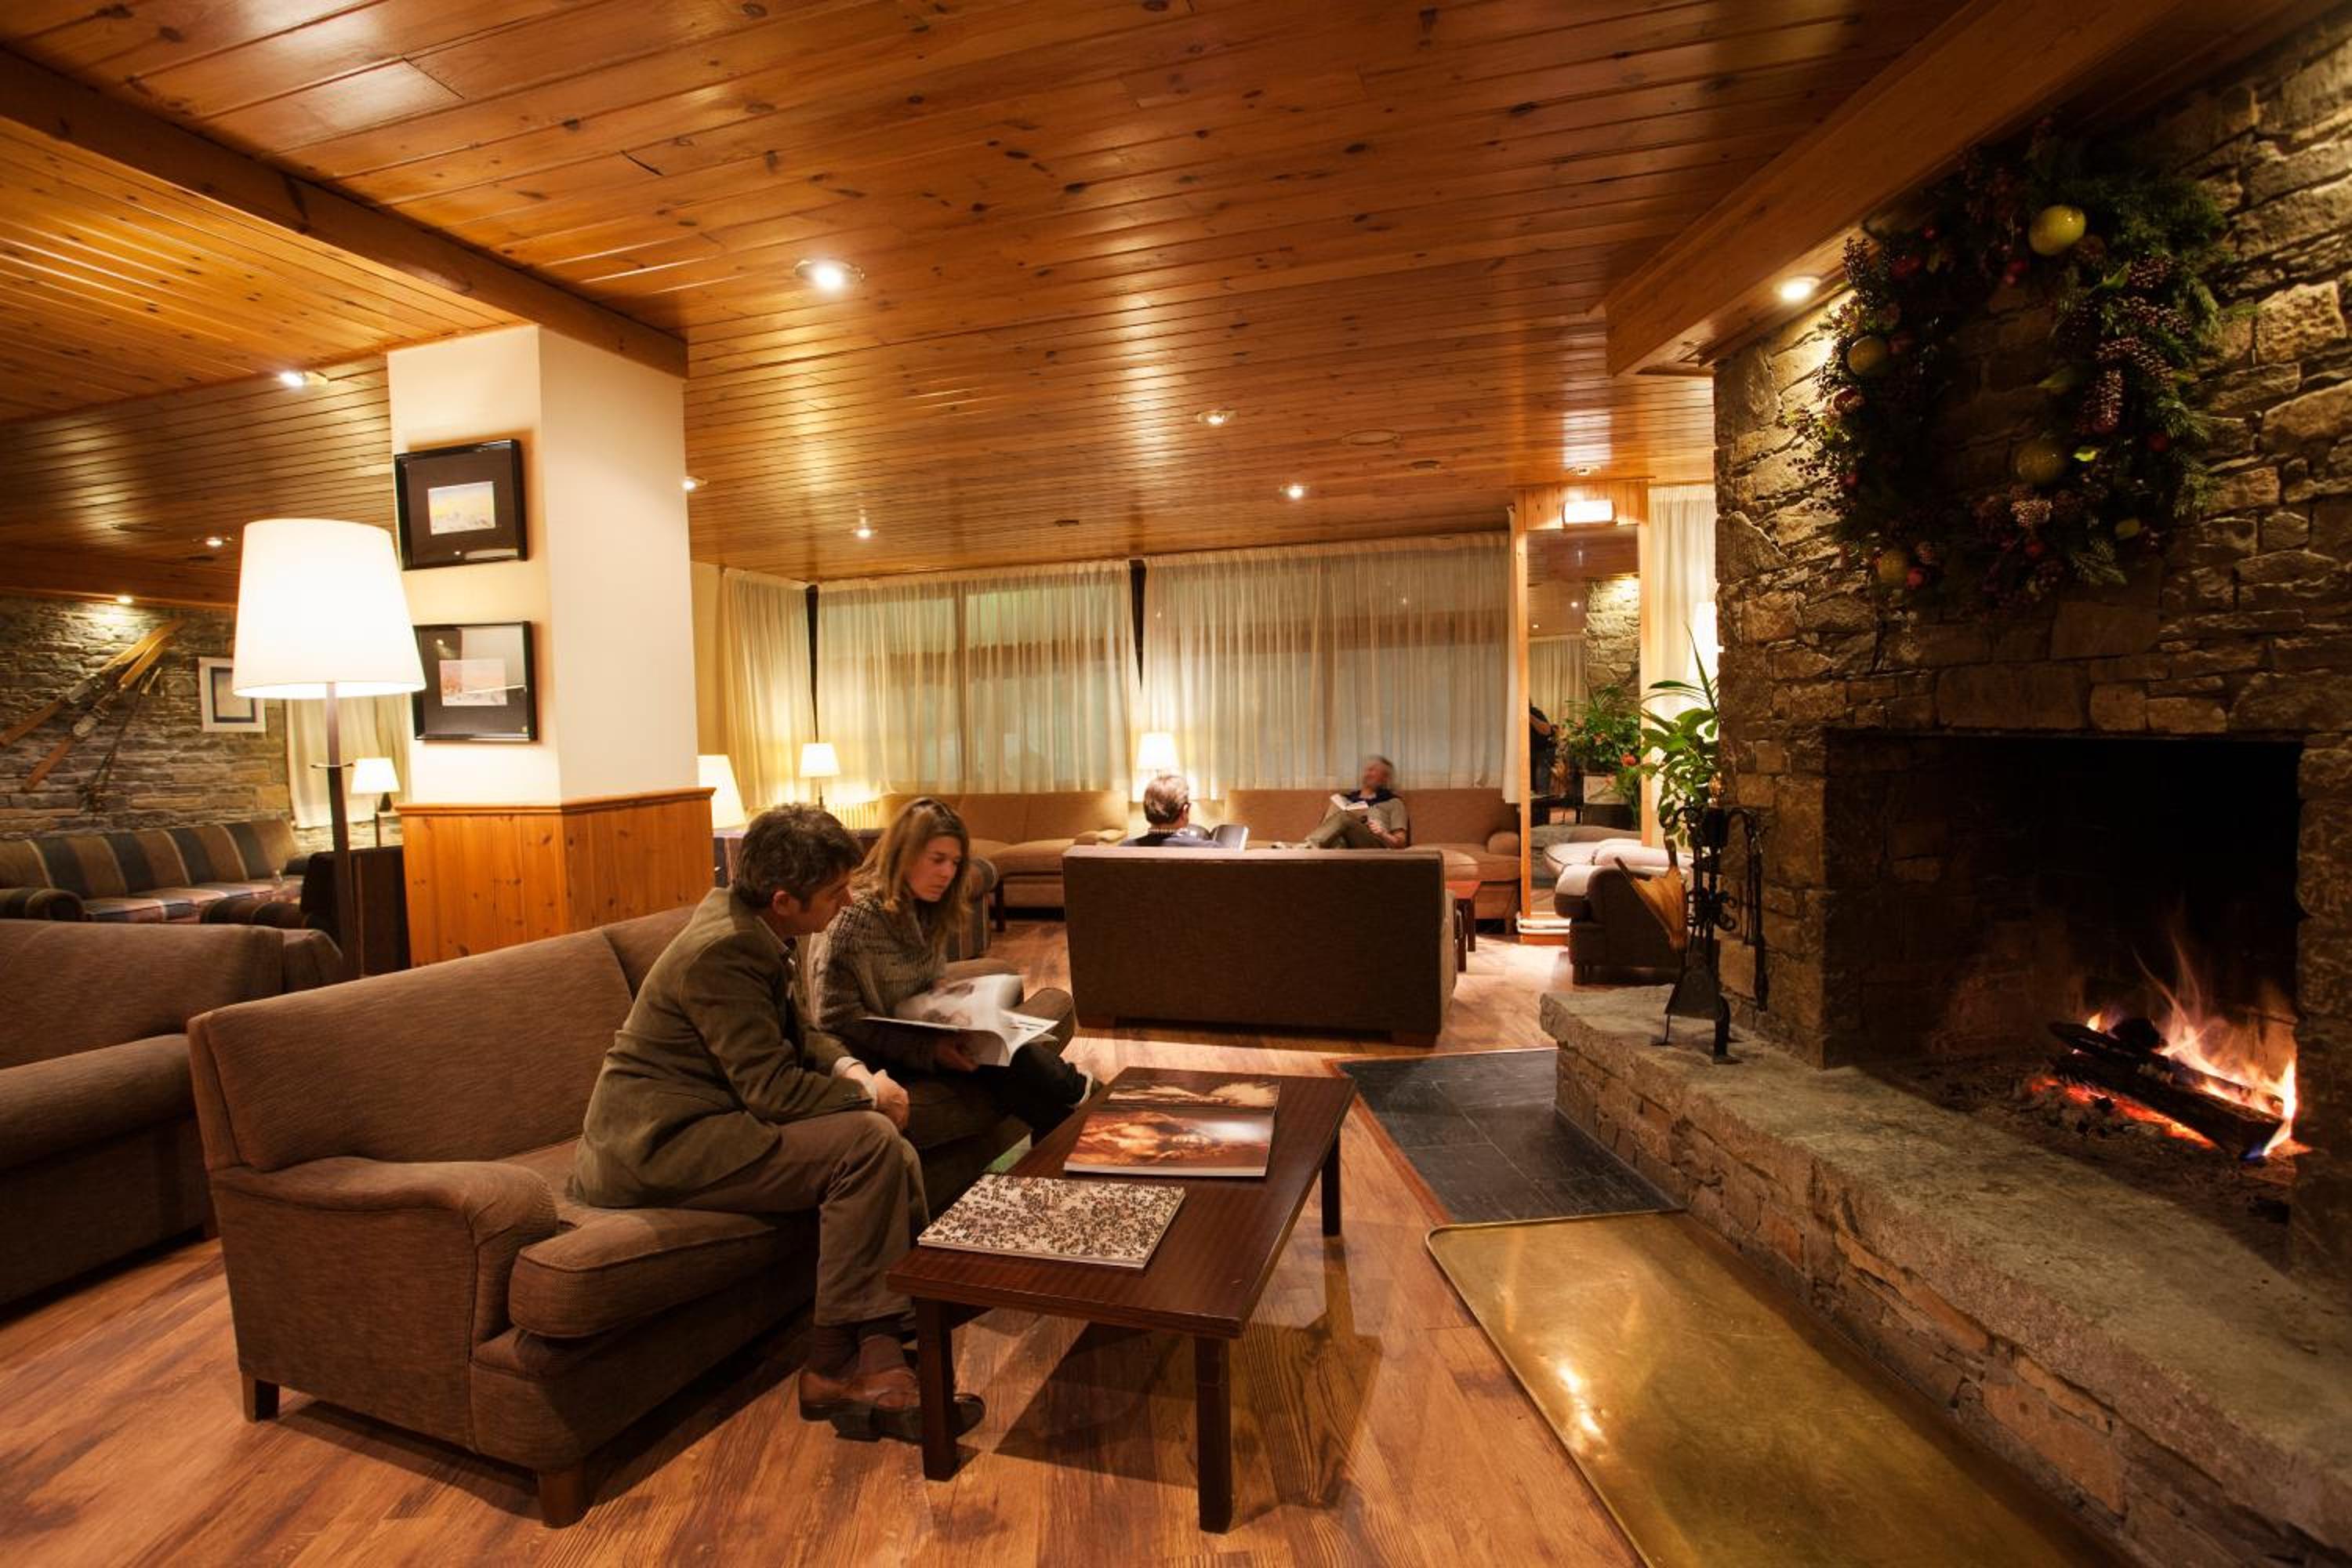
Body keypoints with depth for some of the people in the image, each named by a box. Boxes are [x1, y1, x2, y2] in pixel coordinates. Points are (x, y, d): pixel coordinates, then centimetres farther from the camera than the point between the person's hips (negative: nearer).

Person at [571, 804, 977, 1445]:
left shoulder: (752, 928, 4)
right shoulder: (723, 951, -25)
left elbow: (799, 1030, 16)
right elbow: (772, 1091, -25)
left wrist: (851, 1069, -3)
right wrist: (866, 1093, -11)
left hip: (693, 1122, 9)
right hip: (653, 1147, -9)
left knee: (893, 1155, -4)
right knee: (868, 1143, -23)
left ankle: (882, 1354, -5)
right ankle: (834, 1365, -10)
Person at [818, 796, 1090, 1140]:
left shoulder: (927, 910, 6)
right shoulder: (856, 915, -19)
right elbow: (838, 1019, -21)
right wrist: (929, 1050, -28)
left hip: (922, 1036, 8)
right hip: (877, 1059, -8)